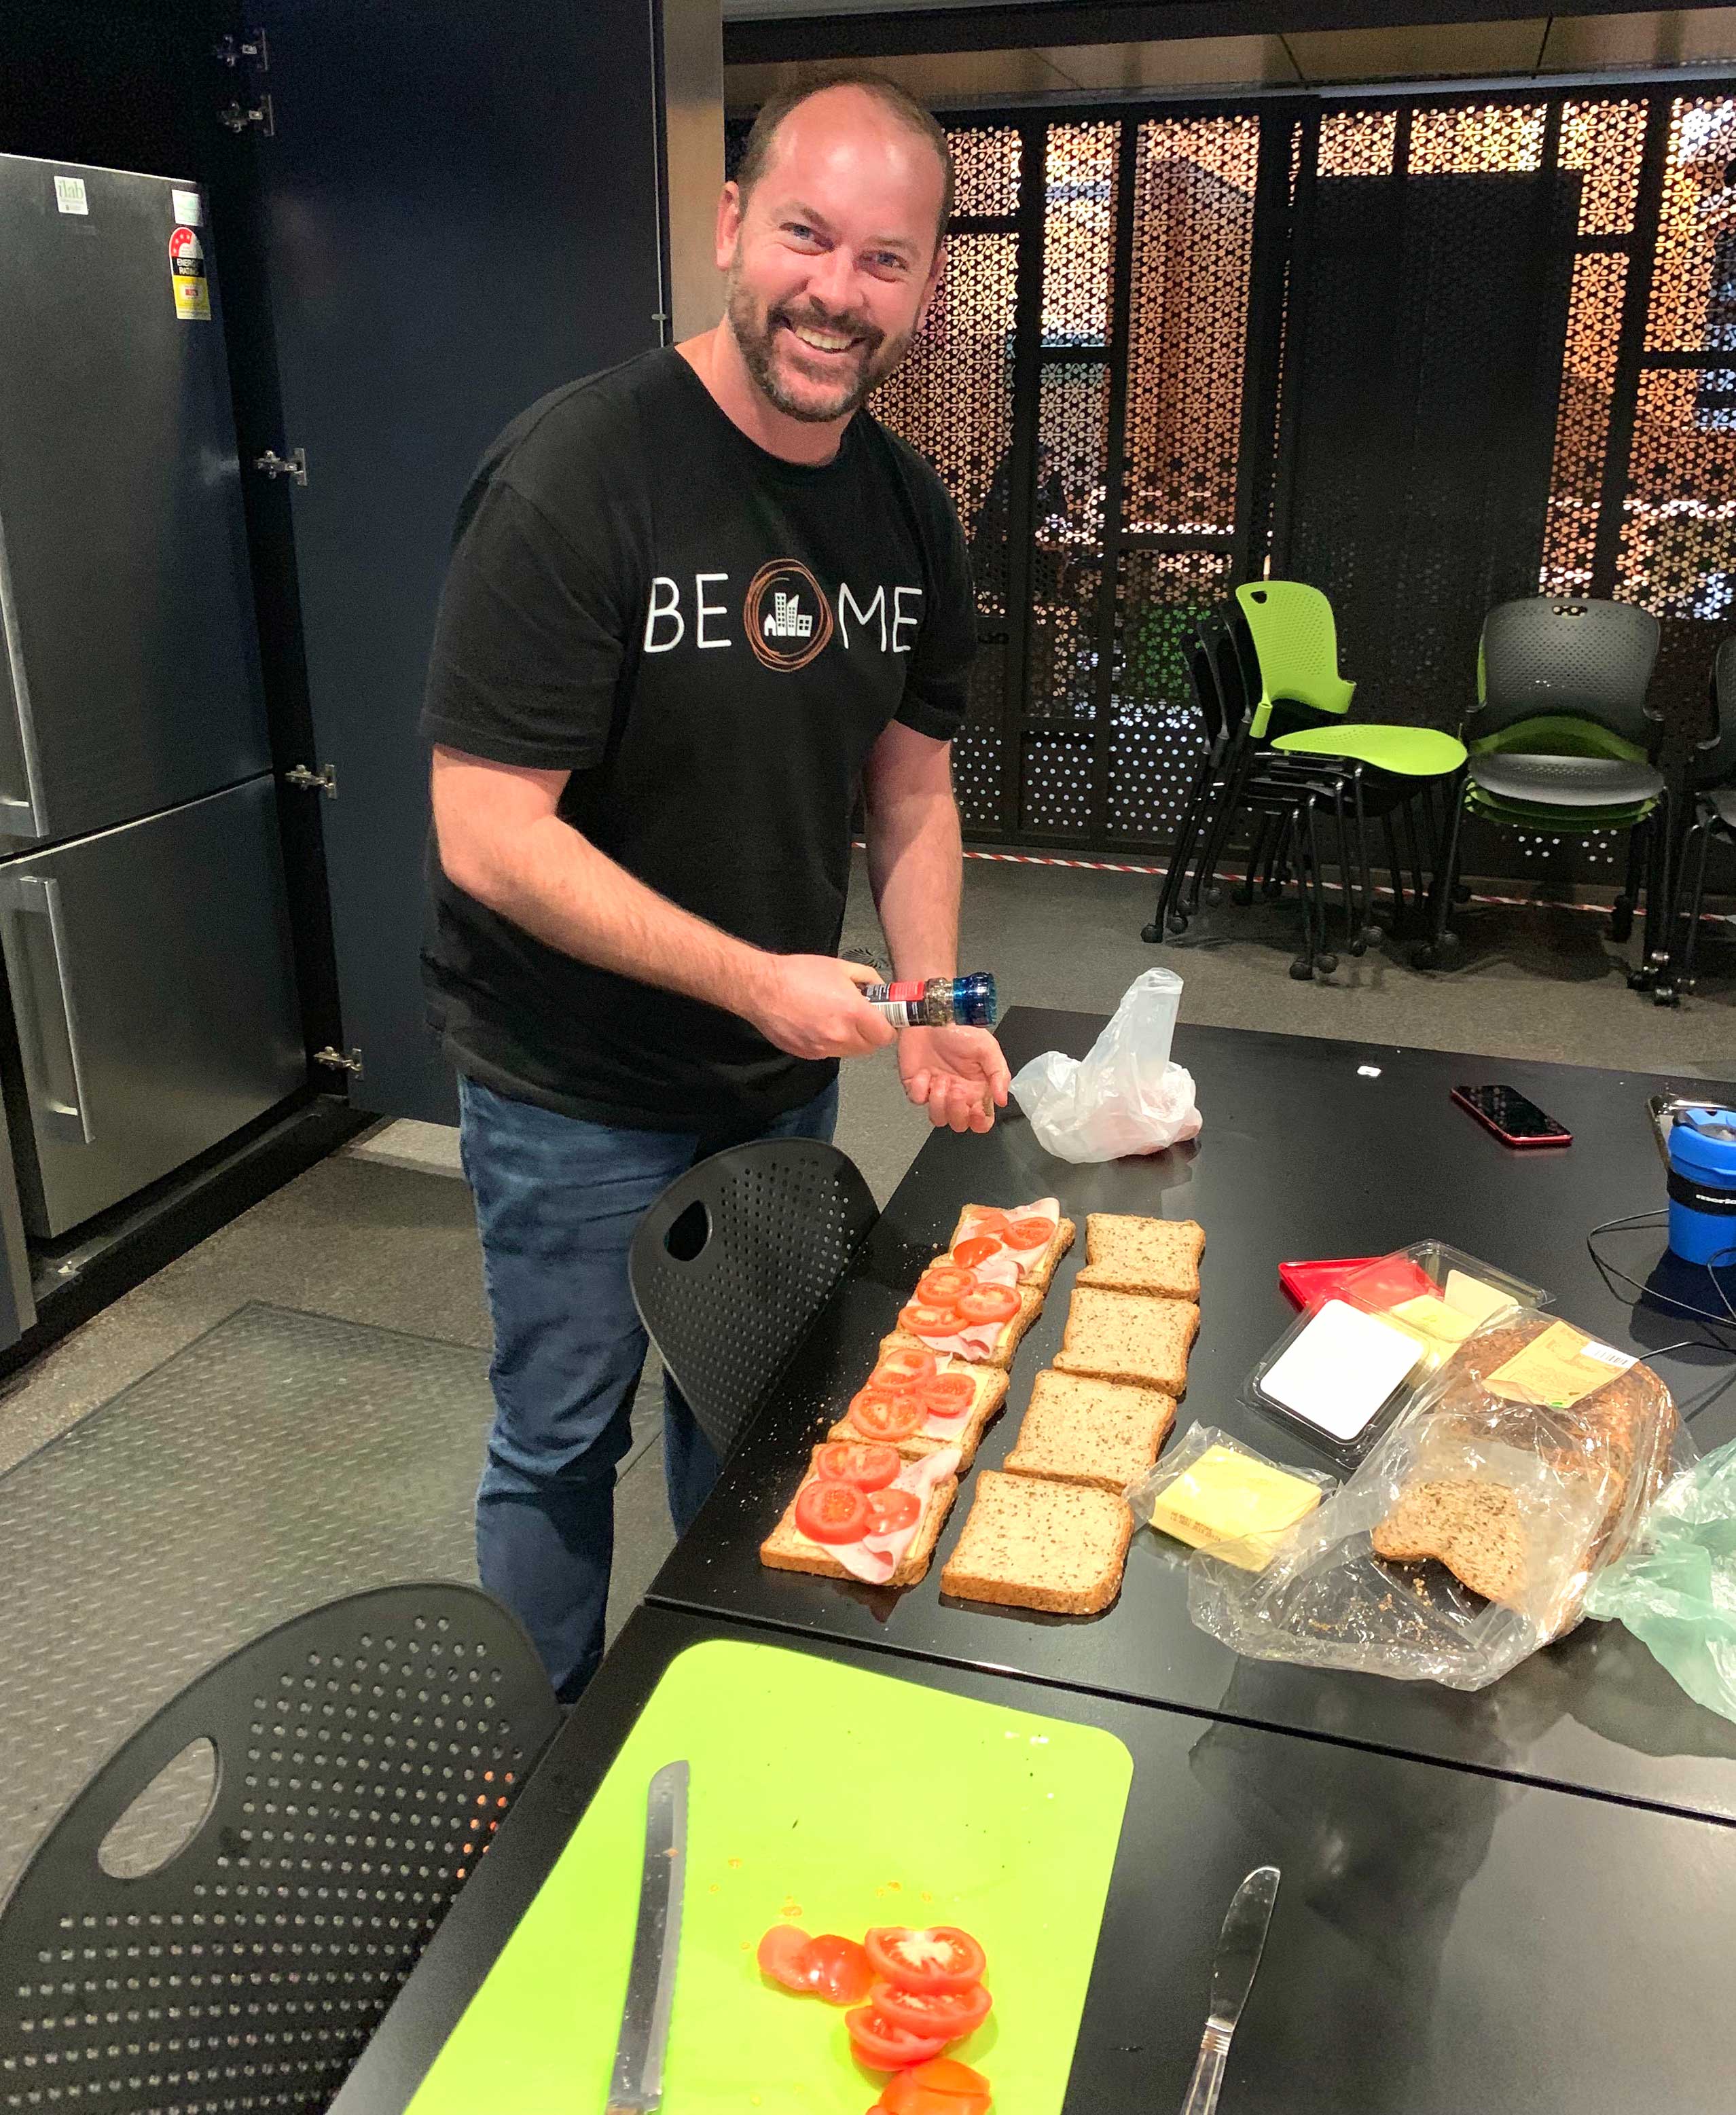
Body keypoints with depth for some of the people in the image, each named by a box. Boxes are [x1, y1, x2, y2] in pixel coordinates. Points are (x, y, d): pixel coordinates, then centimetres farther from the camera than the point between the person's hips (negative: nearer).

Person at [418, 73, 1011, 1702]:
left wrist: (931, 1007, -8)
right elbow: (488, 838, -25)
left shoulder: (908, 511, -1)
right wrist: (756, 979, -27)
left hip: (789, 1071, 7)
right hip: (577, 1094, -6)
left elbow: (910, 794, 6)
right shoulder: (572, 478, -22)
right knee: (563, 1441, 11)